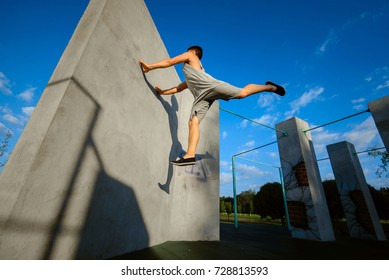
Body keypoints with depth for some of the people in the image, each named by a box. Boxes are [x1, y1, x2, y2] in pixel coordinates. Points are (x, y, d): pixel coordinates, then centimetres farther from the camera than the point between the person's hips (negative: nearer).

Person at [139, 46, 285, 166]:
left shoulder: (190, 56, 25)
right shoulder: (188, 78, 44)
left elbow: (169, 62, 18)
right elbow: (178, 89, 49)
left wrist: (149, 66, 23)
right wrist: (162, 91, 47)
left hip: (210, 85, -7)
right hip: (201, 96, 7)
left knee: (242, 92, -19)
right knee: (193, 122, -14)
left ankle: (269, 86, 5)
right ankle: (190, 155, -25)